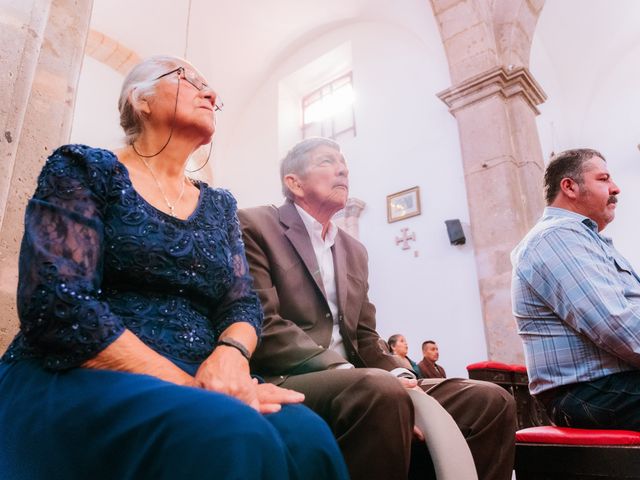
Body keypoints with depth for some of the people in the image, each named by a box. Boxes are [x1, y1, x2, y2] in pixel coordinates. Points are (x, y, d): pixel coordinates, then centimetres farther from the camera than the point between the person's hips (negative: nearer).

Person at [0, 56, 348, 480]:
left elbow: (243, 302, 9)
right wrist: (187, 387, -19)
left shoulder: (219, 205, 16)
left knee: (304, 435, -26)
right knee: (233, 436, -35)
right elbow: (56, 303, -12)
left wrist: (231, 355, -16)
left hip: (202, 383, 5)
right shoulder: (85, 169, 0)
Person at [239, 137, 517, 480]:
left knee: (490, 401, -8)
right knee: (380, 390, -37)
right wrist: (346, 372, -21)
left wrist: (400, 377, -4)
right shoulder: (254, 226, -1)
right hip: (287, 383, -6)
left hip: (352, 385, 7)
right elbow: (264, 326, -13)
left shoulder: (354, 251, 21)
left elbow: (365, 338, 17)